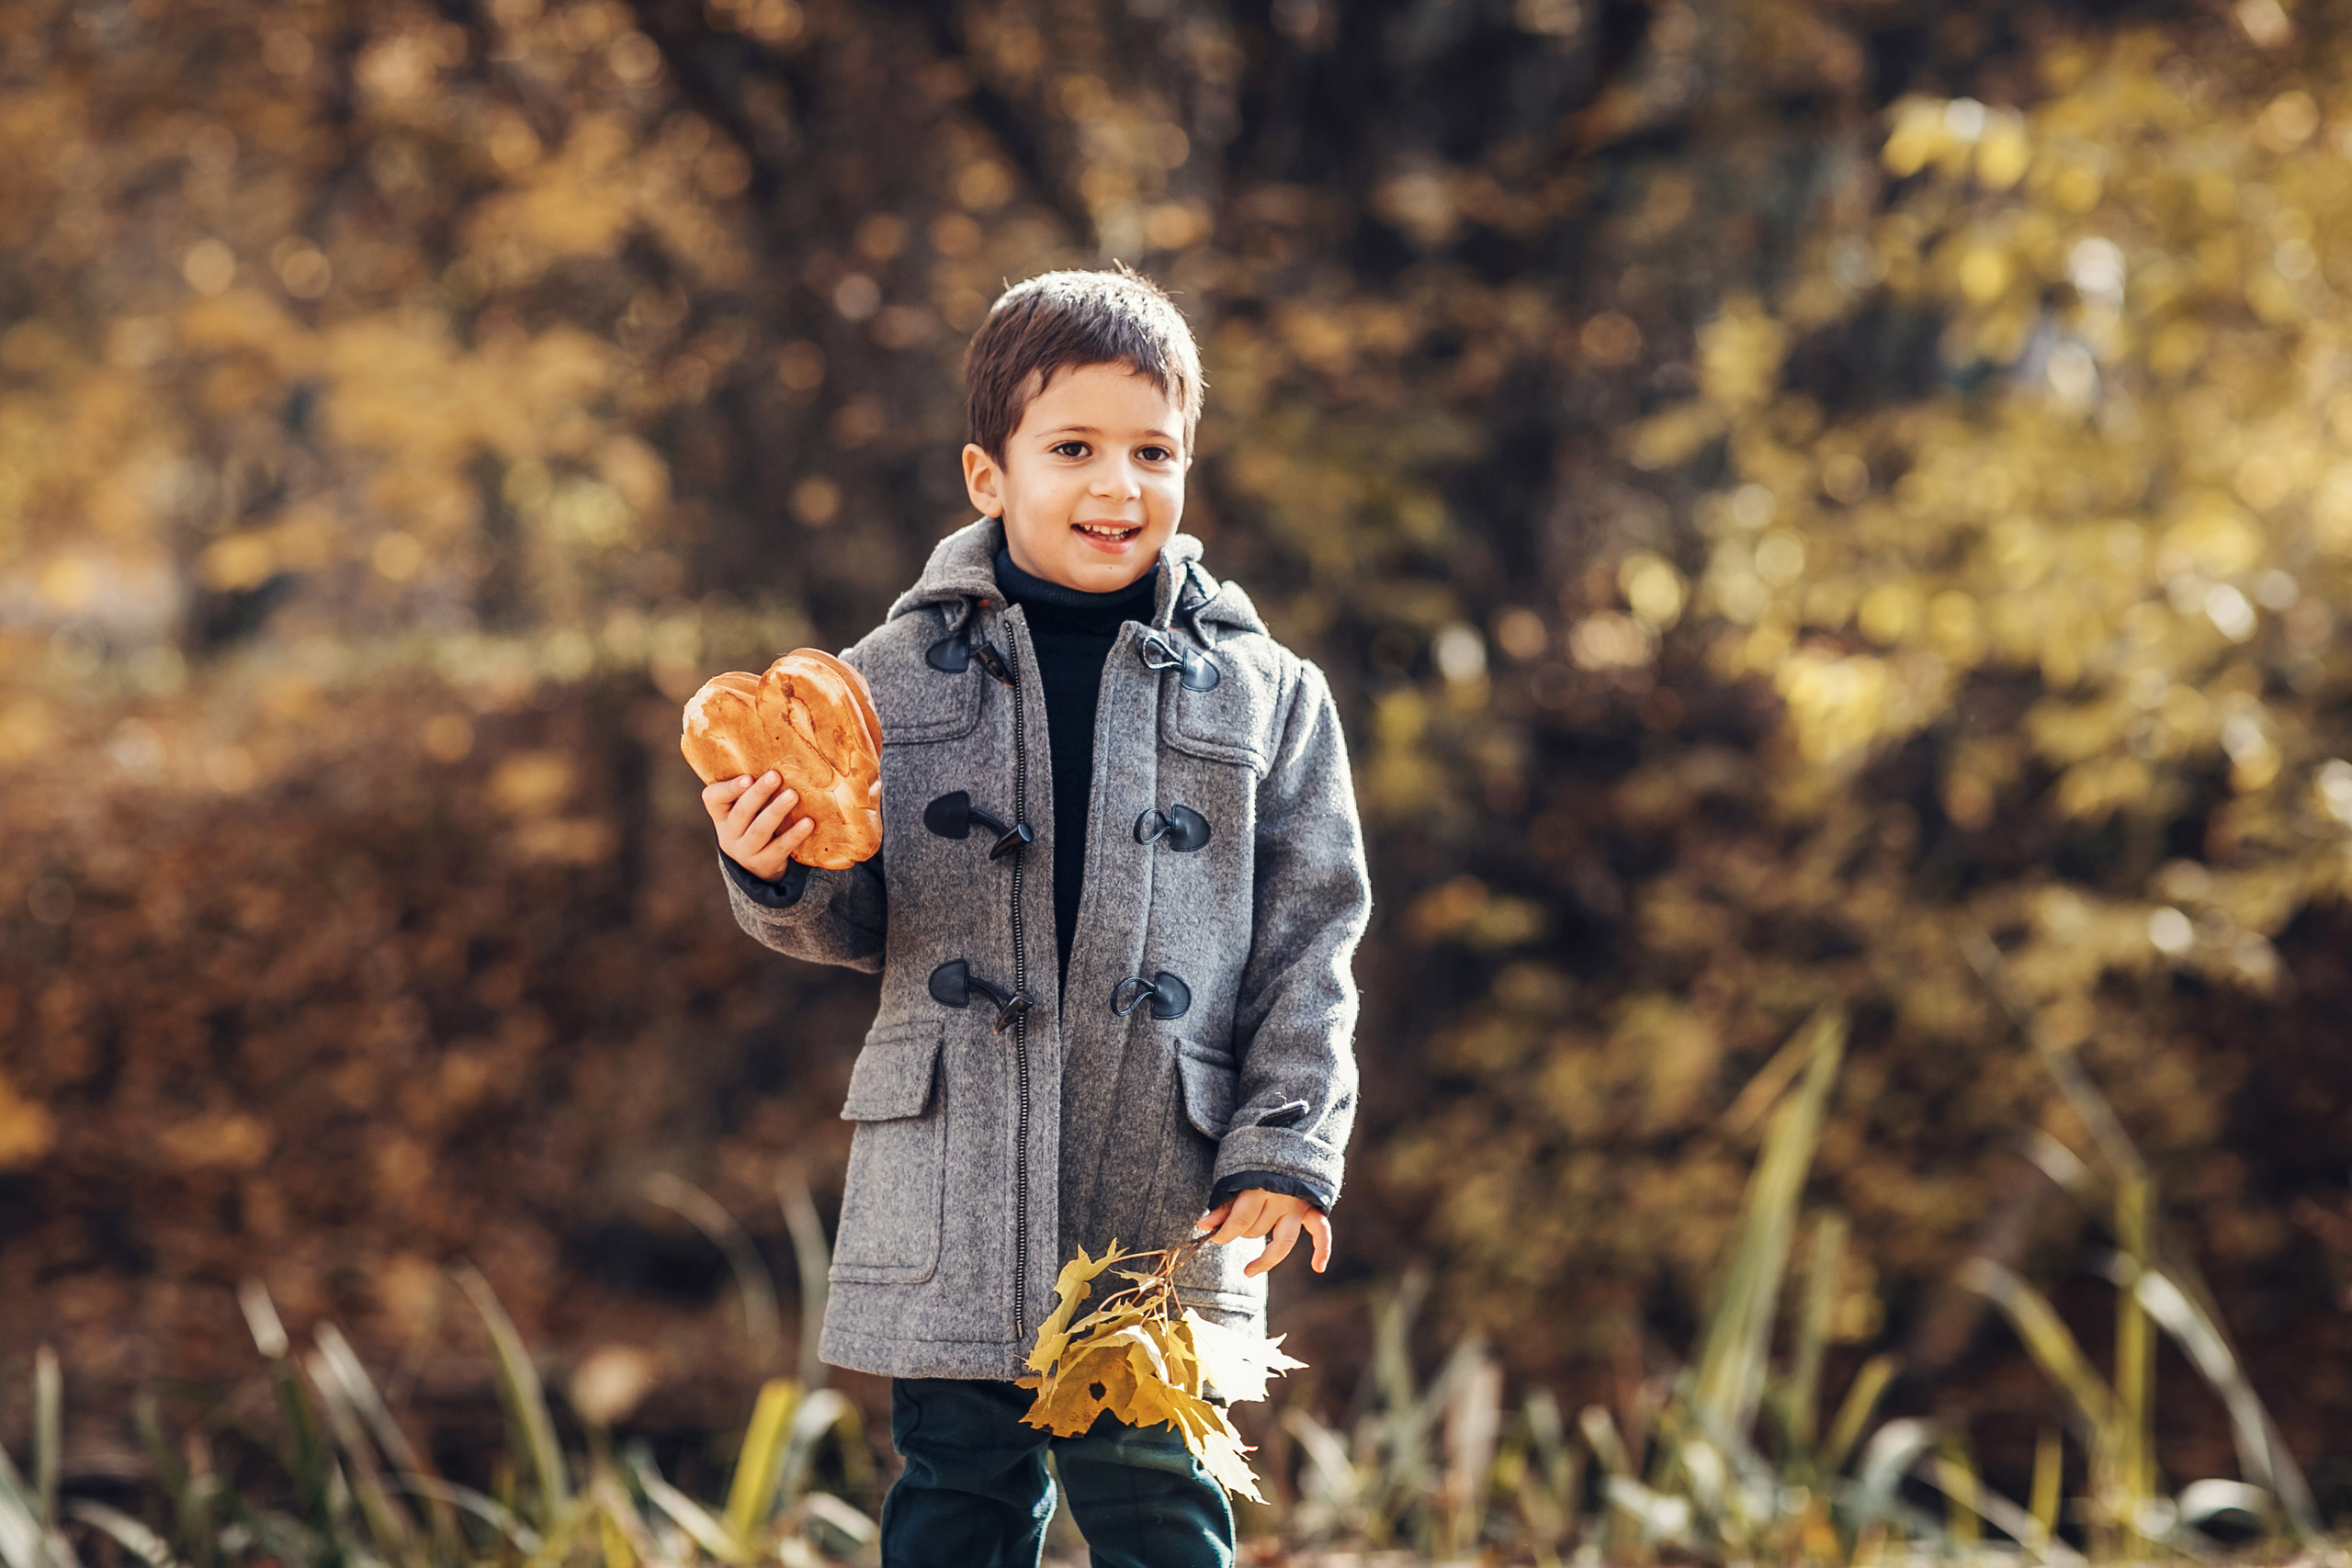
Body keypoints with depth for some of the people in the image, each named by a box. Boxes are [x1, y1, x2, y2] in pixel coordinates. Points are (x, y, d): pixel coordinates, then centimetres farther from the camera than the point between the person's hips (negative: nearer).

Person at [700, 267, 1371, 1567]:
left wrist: (1283, 1153, -4)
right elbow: (859, 924, 9)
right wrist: (778, 876, -14)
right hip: (950, 1200, 1)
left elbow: (1310, 935, 5)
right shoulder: (898, 677, 5)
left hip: (1165, 1206, -1)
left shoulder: (1263, 694, 5)